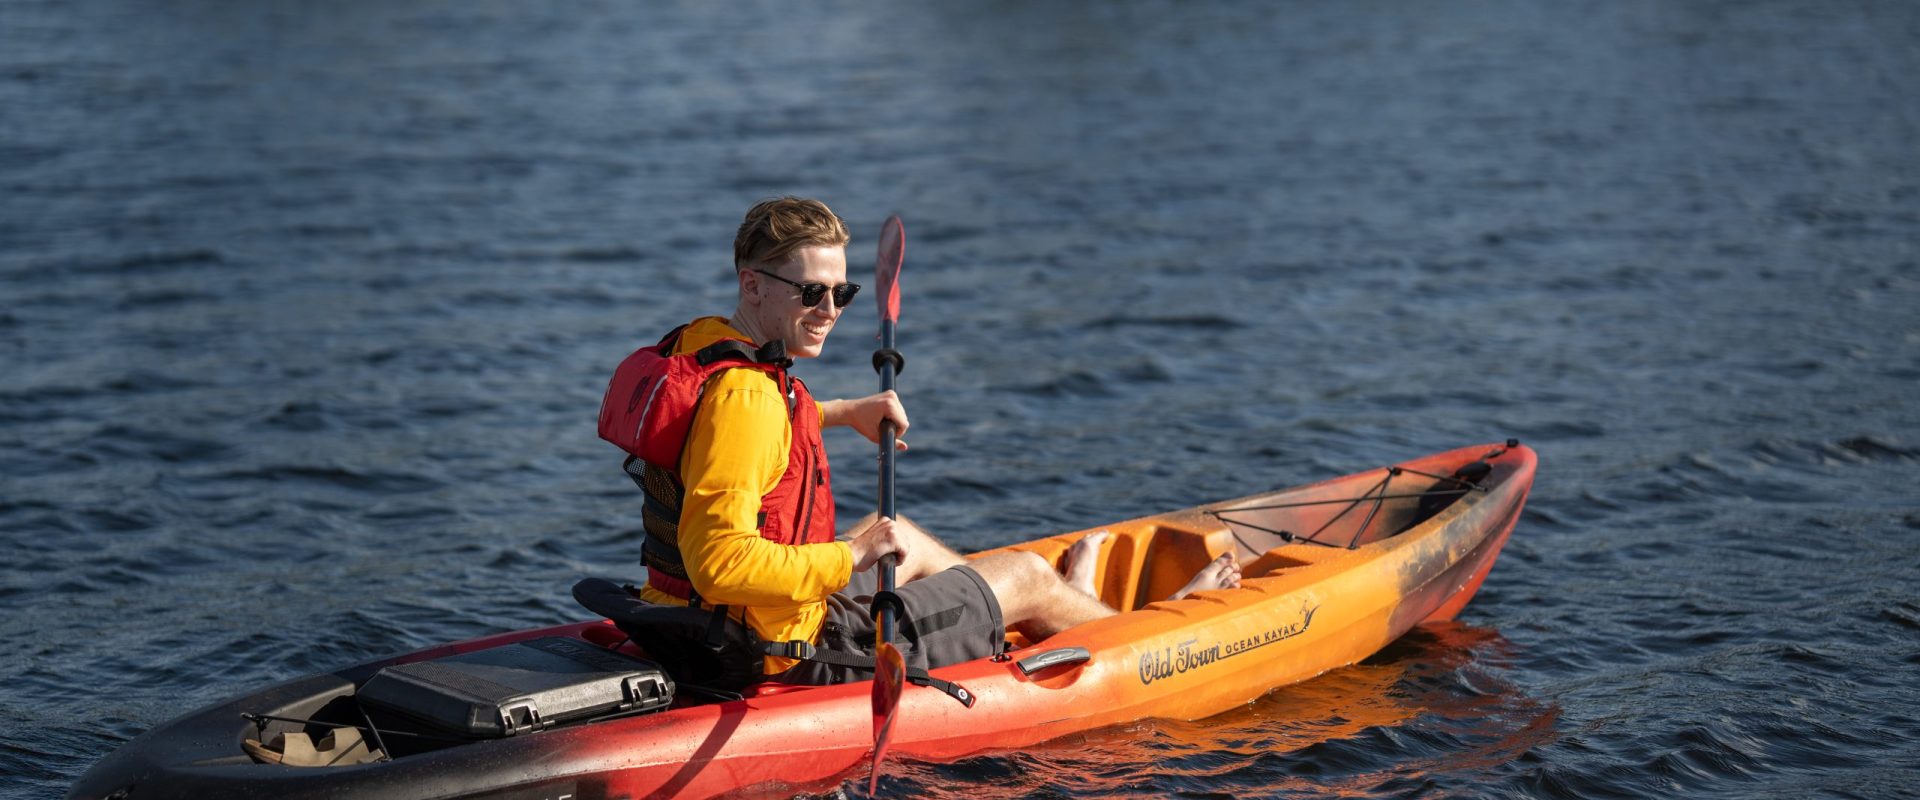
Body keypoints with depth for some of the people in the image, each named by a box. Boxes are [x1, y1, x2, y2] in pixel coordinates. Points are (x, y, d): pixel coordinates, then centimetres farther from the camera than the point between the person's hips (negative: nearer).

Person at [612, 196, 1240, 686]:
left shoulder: (696, 346, 2)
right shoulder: (744, 397, -28)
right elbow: (719, 561, -36)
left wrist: (838, 413, 24)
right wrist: (851, 556, -27)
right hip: (796, 659, -9)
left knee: (898, 535, 33)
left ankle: (1068, 604, 58)